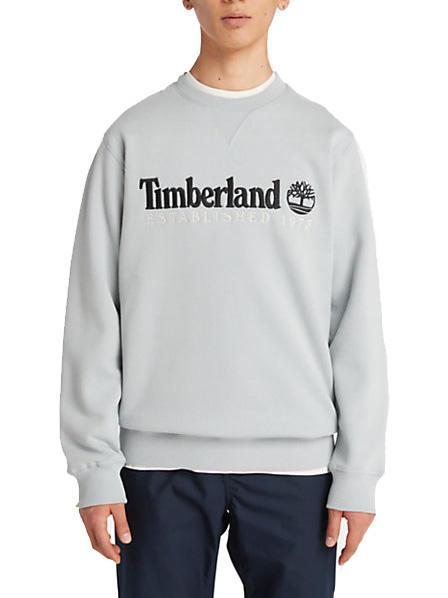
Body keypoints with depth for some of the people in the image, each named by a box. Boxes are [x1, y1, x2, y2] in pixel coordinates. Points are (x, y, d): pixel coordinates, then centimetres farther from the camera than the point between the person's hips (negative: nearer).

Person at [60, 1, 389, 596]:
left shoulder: (328, 141, 5)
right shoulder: (134, 136, 4)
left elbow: (356, 315, 3)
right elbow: (95, 309, 2)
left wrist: (358, 469, -1)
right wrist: (96, 464, -2)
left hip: (295, 459, 1)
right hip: (160, 458, 0)